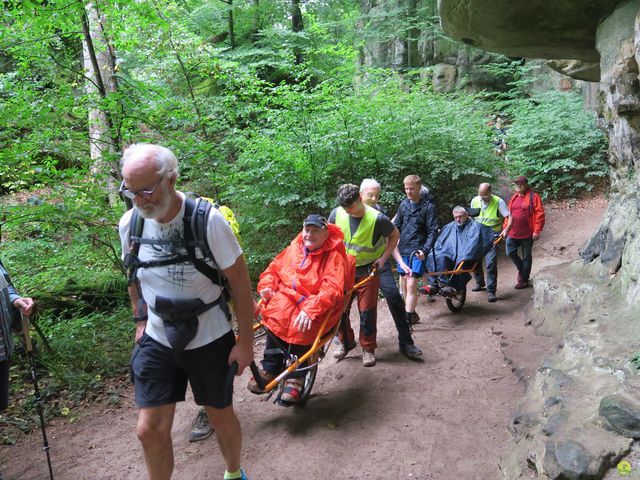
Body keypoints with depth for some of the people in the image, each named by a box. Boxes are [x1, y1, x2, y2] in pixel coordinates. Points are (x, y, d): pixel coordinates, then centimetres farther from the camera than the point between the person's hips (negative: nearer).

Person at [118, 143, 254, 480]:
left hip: (209, 340, -3)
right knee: (150, 430, 4)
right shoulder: (130, 223, -7)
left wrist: (245, 341, -11)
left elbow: (240, 283, -14)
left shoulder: (208, 220, -21)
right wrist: (140, 321, 12)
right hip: (156, 342, 3)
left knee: (221, 417, 15)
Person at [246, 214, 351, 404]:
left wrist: (310, 309, -35)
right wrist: (267, 286, -5)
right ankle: (270, 368, -11)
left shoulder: (334, 256, -7)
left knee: (302, 325, -34)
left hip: (317, 307, -4)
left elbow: (332, 289, -20)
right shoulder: (294, 249, 10)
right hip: (289, 297, 4)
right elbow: (273, 269, 18)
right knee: (277, 314, -28)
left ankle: (296, 377, -10)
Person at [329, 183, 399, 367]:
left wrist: (383, 258, -9)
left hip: (368, 271, -3)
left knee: (367, 311, 1)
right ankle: (345, 342, 28)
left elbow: (395, 235, -2)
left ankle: (368, 348, 20)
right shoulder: (337, 214, -11)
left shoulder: (377, 218, -20)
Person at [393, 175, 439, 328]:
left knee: (411, 285, -13)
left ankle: (407, 320, -10)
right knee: (405, 284, 12)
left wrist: (425, 250, -21)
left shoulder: (429, 207, -7)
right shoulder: (404, 204, 8)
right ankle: (411, 313, 27)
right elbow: (396, 227, 15)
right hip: (403, 249, 6)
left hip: (417, 251, -5)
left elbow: (433, 231, -10)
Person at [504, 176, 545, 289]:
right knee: (510, 252, 2)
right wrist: (505, 227, 14)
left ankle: (524, 279, 17)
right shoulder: (514, 197, 13)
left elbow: (540, 214, -11)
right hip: (513, 233, 6)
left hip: (527, 234, -6)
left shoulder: (533, 197, -7)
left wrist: (537, 231, -16)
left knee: (526, 256, 5)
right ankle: (522, 270, 27)